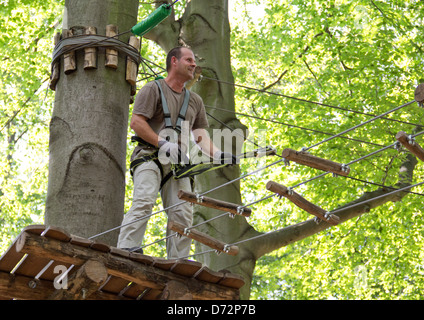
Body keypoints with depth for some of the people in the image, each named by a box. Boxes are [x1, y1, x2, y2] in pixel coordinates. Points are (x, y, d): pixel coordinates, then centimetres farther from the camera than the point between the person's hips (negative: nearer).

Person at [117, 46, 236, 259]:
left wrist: (218, 155, -5)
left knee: (183, 213, -8)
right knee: (144, 201, -24)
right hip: (149, 156, -5)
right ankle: (126, 248, -32)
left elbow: (201, 136, 16)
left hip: (178, 163, 5)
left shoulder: (195, 101, 26)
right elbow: (136, 122, -4)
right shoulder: (154, 89, 8)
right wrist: (164, 145, -13)